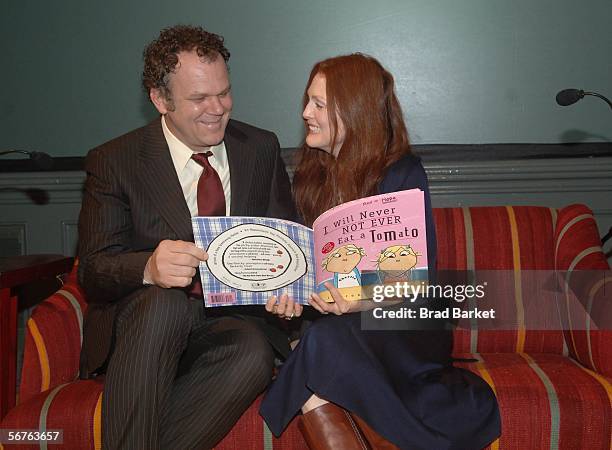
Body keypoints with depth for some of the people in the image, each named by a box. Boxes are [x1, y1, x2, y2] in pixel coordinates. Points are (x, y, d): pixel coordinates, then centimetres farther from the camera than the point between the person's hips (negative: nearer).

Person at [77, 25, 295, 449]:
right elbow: (93, 271, -10)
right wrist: (149, 268, -33)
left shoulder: (261, 148, 7)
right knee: (164, 303, -35)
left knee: (254, 352, -32)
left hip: (233, 320, 2)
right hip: (141, 325, -1)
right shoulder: (113, 162, -2)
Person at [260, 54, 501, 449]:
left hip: (405, 327, -4)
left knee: (325, 340, -35)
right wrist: (289, 292, -8)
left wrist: (363, 302, -26)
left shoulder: (403, 175, -4)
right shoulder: (310, 176, 13)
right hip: (336, 318, 5)